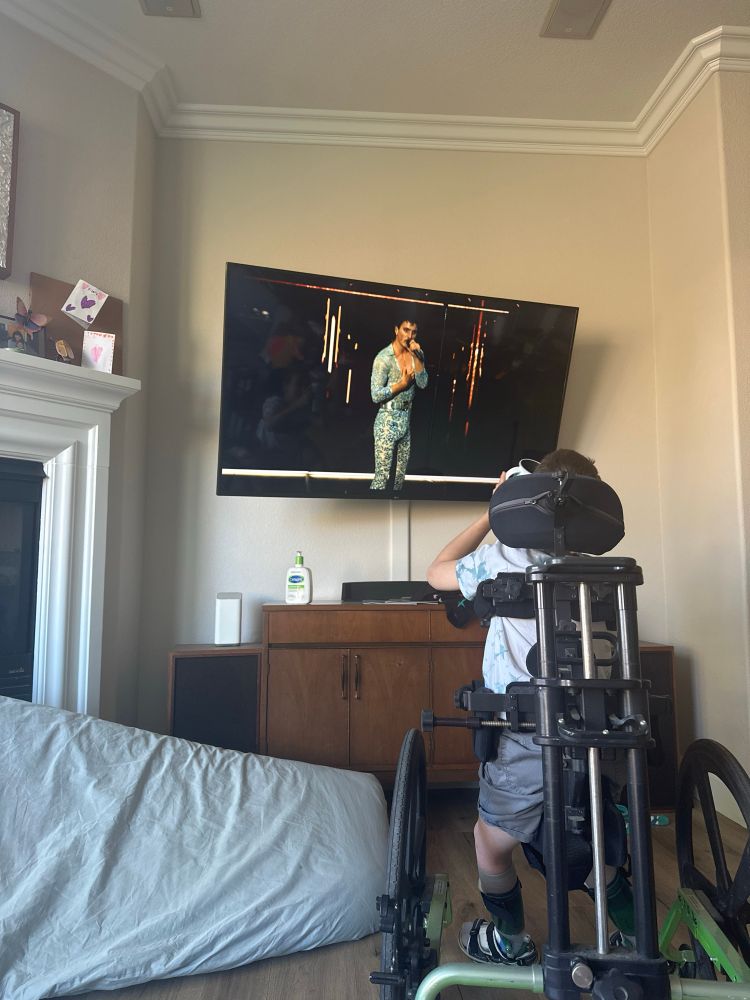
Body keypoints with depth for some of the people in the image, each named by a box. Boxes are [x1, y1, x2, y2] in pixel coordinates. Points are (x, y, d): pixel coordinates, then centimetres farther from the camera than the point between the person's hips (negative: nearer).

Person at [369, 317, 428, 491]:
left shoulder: (416, 354, 6)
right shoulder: (384, 357, -14)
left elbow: (423, 383, -5)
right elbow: (376, 395, -18)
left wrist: (417, 357, -12)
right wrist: (403, 384, -14)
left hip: (406, 419, 7)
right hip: (388, 420, -7)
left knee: (401, 473, 14)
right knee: (382, 475, -7)